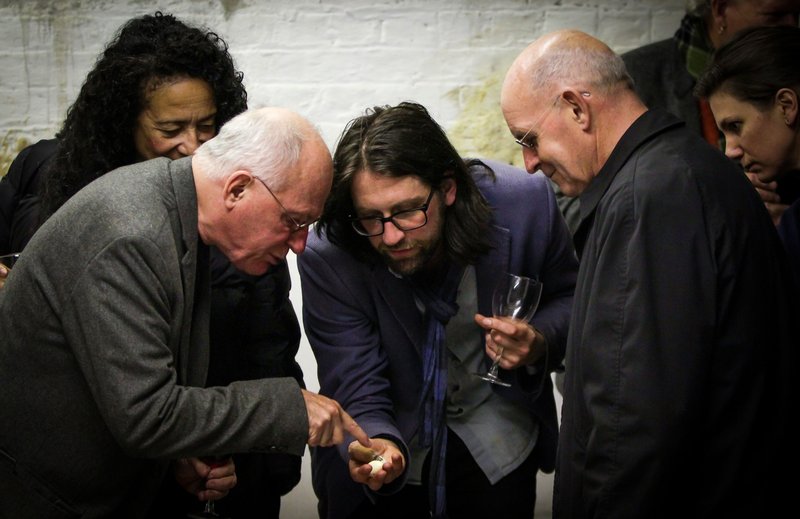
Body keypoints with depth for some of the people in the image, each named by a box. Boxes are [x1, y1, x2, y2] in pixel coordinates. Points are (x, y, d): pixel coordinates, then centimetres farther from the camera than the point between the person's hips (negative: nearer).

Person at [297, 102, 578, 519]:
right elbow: (356, 392, -20)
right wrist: (376, 446, -41)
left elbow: (569, 297, -4)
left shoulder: (525, 203, -23)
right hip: (391, 441, -1)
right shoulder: (327, 258, -25)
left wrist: (539, 344, -24)